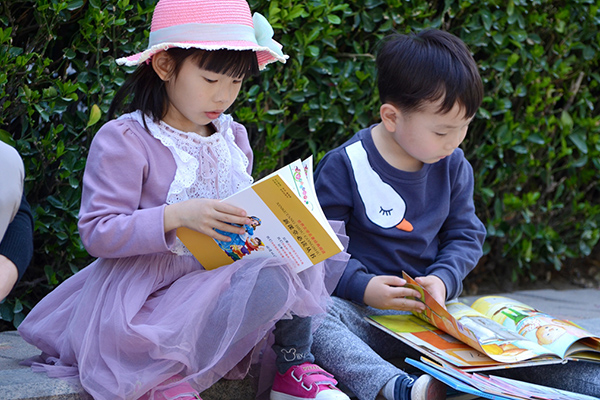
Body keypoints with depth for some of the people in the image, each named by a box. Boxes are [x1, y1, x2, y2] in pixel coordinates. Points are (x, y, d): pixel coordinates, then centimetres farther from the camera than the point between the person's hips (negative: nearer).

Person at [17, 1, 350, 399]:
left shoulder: (233, 137, 14)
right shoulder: (123, 140, -9)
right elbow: (97, 233, -15)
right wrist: (176, 216, -27)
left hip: (225, 272, 7)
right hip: (149, 289, -7)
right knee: (268, 283, -30)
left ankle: (293, 364, -1)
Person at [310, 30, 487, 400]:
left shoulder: (453, 166, 8)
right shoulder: (345, 166, -6)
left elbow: (466, 235, 13)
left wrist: (443, 279, -8)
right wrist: (361, 286, -23)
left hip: (429, 310, 4)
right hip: (359, 309, -4)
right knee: (309, 314, -38)